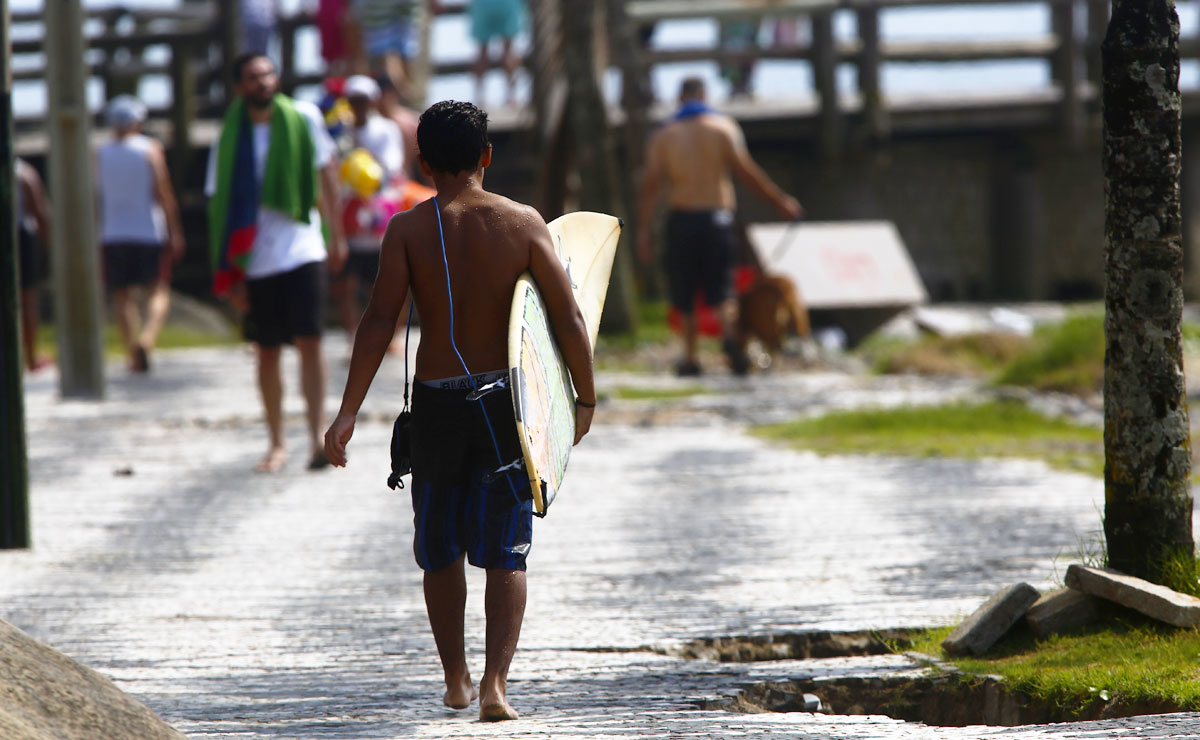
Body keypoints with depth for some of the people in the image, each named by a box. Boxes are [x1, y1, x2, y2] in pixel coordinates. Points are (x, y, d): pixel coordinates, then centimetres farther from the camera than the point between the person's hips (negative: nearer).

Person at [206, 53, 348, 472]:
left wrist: (336, 235, 14)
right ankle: (276, 444, 19)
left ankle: (318, 437, -14)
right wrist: (228, 274, -2)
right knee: (267, 354, 7)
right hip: (256, 261, 1)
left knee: (309, 341, -12)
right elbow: (220, 210, 2)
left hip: (302, 252, -1)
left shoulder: (303, 119, 0)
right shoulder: (230, 141, -1)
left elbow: (326, 173, 13)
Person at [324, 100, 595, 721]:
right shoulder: (523, 223, -4)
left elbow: (379, 322, -12)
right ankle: (495, 683, -12)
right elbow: (568, 318, -6)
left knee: (441, 548, 18)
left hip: (436, 404, 0)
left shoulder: (408, 229, -5)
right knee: (504, 552, 3)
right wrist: (584, 399, 5)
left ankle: (456, 679, 28)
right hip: (506, 402, 0)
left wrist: (347, 412, -11)